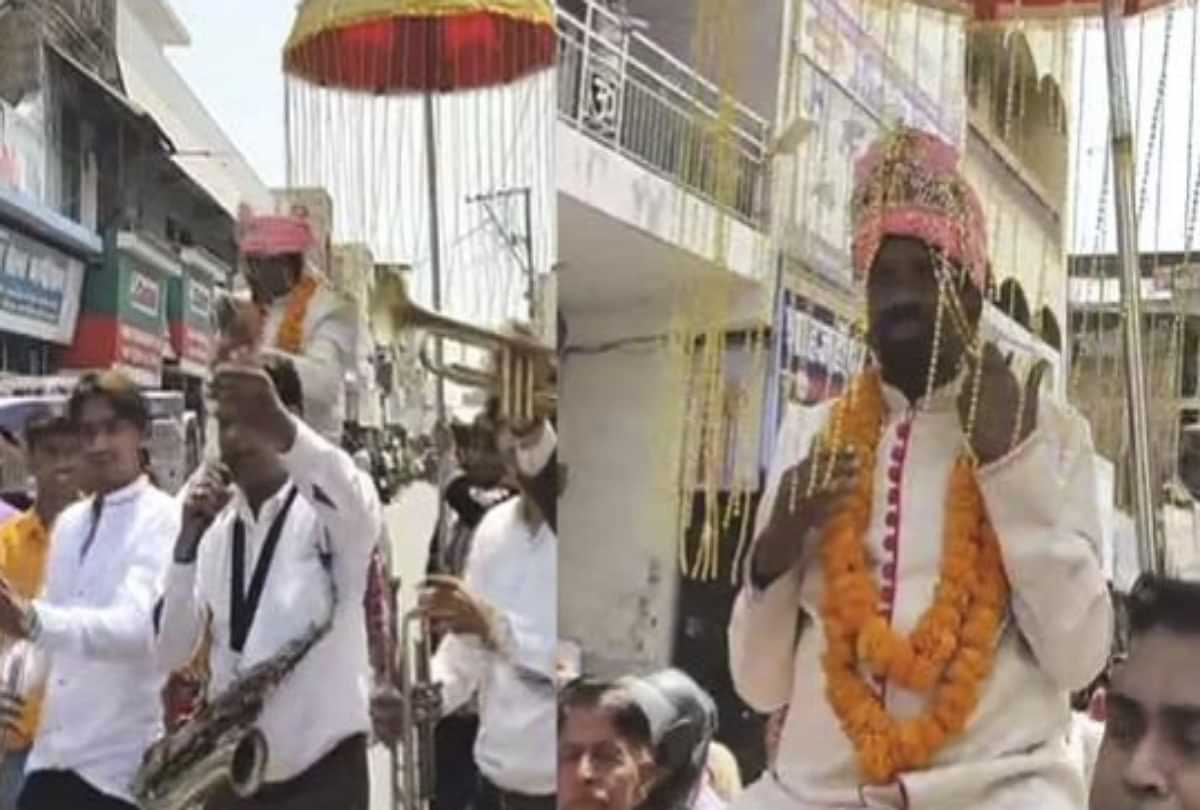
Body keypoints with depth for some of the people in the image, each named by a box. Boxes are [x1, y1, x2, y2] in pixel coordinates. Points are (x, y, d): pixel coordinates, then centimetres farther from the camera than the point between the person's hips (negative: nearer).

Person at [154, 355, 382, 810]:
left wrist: (280, 429, -50)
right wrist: (189, 539, -12)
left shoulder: (329, 512, -8)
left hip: (322, 770, -5)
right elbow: (170, 653, 0)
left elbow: (360, 508, -34)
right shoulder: (214, 530, 6)